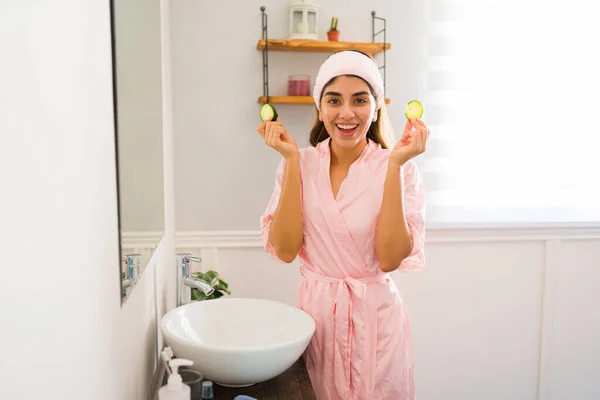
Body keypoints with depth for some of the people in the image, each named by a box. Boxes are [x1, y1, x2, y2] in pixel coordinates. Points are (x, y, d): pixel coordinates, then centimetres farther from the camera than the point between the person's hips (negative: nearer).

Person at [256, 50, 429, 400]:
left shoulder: (399, 168, -9)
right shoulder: (301, 165, -3)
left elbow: (390, 258, -17)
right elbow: (284, 250, -12)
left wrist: (395, 165, -21)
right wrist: (292, 159, -15)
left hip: (375, 316, -1)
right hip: (316, 311, 2)